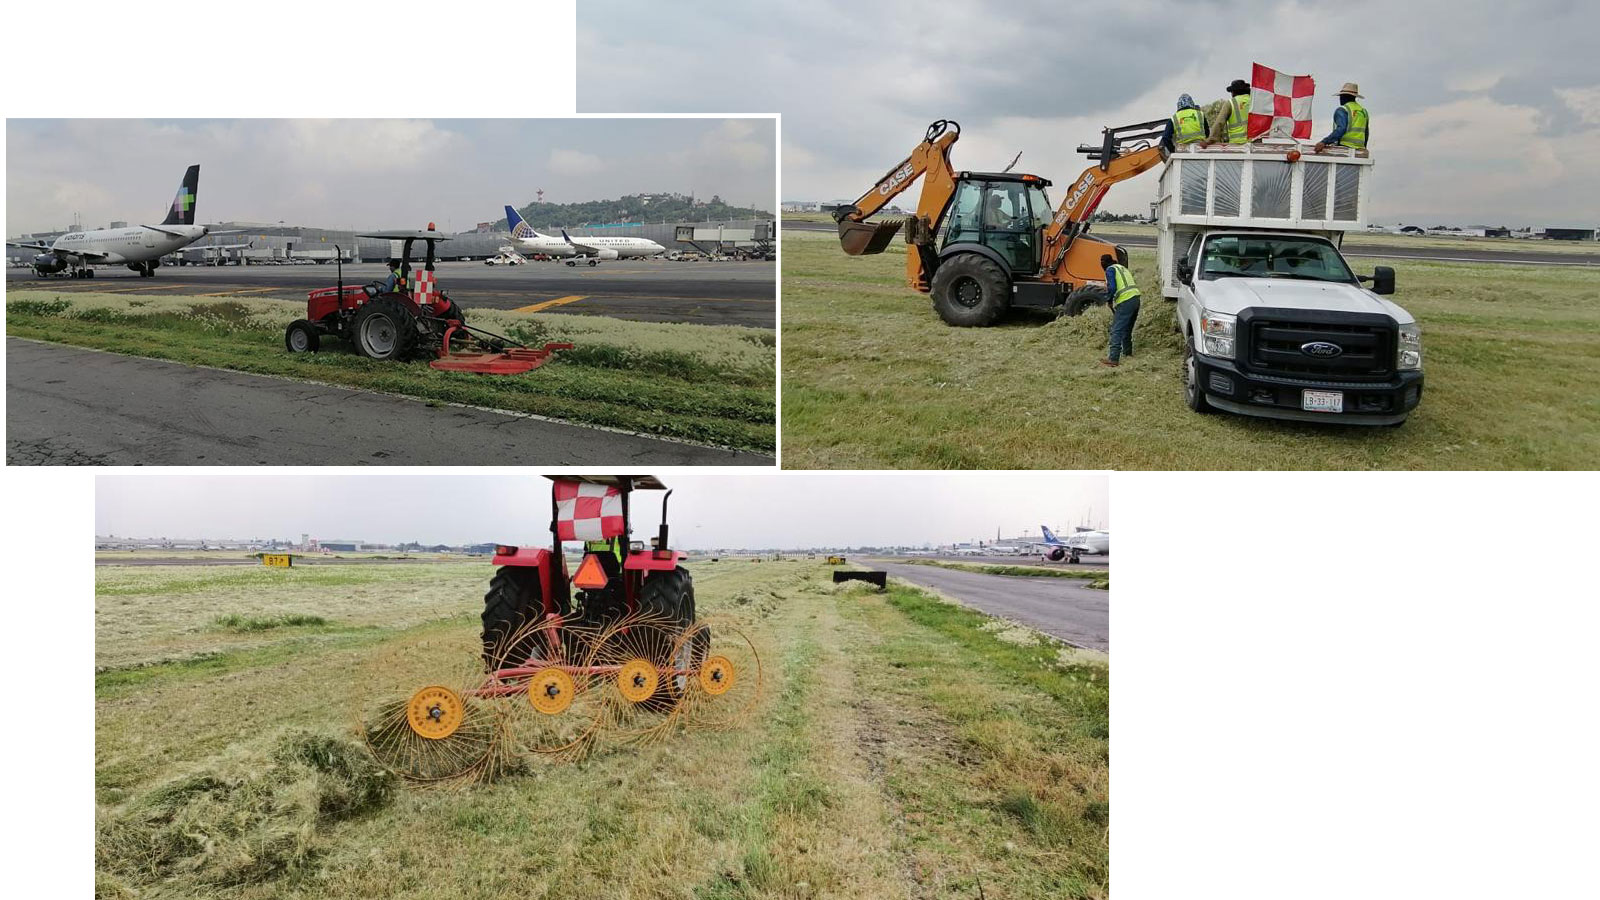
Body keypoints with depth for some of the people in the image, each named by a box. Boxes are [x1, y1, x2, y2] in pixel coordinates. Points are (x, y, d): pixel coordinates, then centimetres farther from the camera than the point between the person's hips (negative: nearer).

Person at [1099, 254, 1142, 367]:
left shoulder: (1110, 270, -1)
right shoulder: (1123, 268, 25)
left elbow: (1112, 288, -13)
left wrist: (1109, 299, 4)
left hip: (1125, 301, -9)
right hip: (1136, 298, 9)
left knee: (1116, 330, -10)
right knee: (1127, 328, 25)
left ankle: (1113, 358, -17)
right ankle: (1127, 352, 38)